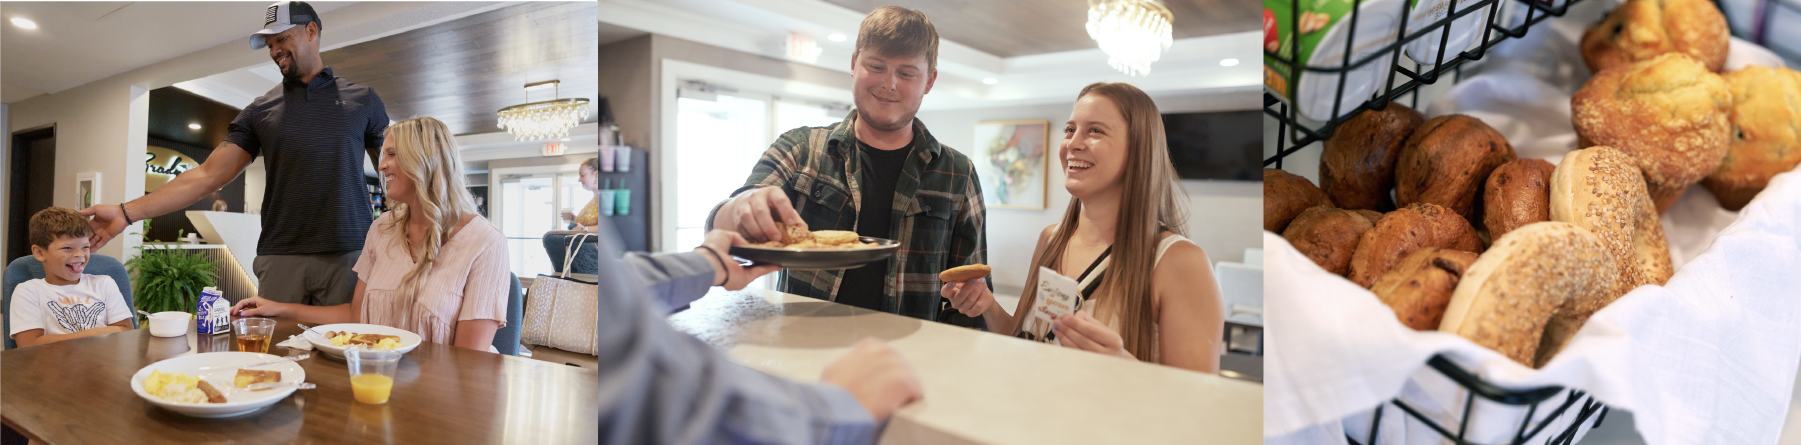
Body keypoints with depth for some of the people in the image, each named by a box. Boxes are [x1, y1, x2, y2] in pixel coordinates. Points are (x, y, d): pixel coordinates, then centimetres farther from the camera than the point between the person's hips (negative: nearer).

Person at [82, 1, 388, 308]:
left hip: (349, 255, -2)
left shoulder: (361, 100, 9)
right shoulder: (260, 111, 15)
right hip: (280, 258, 2)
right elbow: (208, 175, 11)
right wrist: (127, 213, 1)